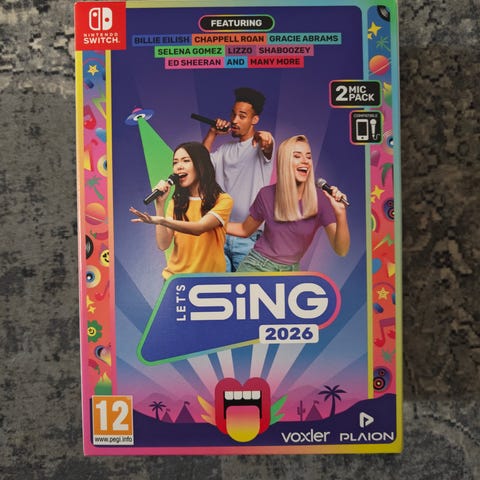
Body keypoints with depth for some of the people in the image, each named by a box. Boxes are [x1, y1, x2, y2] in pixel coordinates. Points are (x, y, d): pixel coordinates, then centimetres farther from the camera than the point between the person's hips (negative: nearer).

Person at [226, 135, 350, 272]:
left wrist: (340, 214, -35)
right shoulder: (267, 195, -12)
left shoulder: (320, 199, -15)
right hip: (257, 266, -1)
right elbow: (244, 230, 4)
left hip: (290, 270, 2)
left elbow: (341, 250, -19)